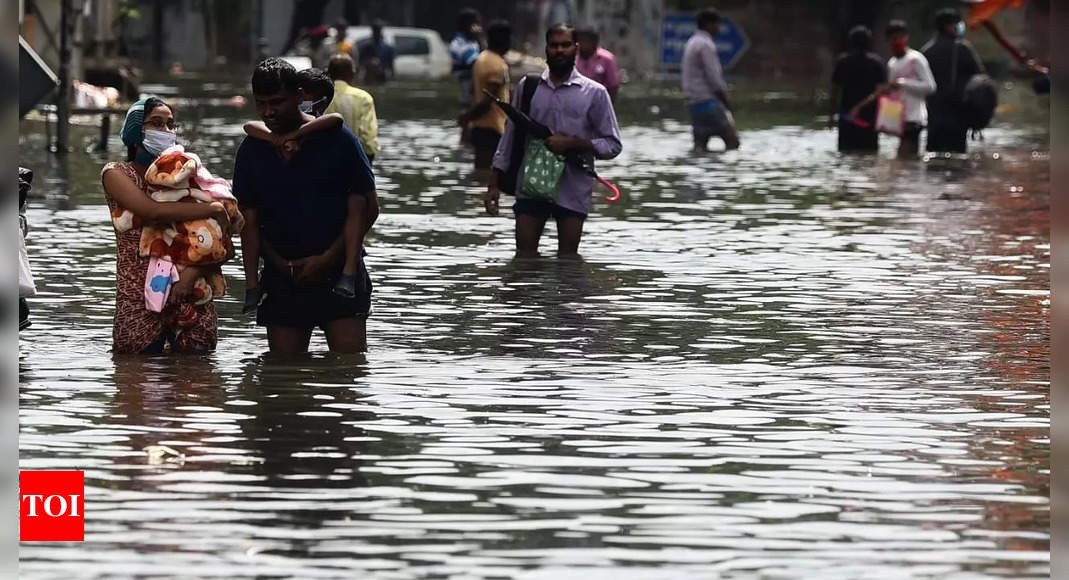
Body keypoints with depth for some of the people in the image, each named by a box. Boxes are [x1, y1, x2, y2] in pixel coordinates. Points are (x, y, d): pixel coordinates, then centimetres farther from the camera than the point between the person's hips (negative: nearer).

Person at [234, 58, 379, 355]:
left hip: (339, 272, -3)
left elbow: (366, 208, -2)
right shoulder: (252, 150, 7)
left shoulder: (337, 139, -3)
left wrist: (327, 259, -10)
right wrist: (251, 283, -5)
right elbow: (249, 221, 8)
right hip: (281, 279, 3)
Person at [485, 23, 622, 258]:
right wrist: (494, 185, 11)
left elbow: (613, 144, 1)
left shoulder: (594, 93, 2)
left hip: (572, 191, -2)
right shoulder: (527, 87, 9)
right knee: (524, 255, -4)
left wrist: (572, 144, -13)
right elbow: (509, 138, 15)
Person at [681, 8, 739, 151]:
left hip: (693, 102, 9)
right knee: (732, 139, -8)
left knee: (700, 145, 4)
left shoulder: (691, 44, 17)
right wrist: (726, 103, -5)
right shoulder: (706, 45, -13)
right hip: (707, 101, -9)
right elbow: (714, 78, -16)